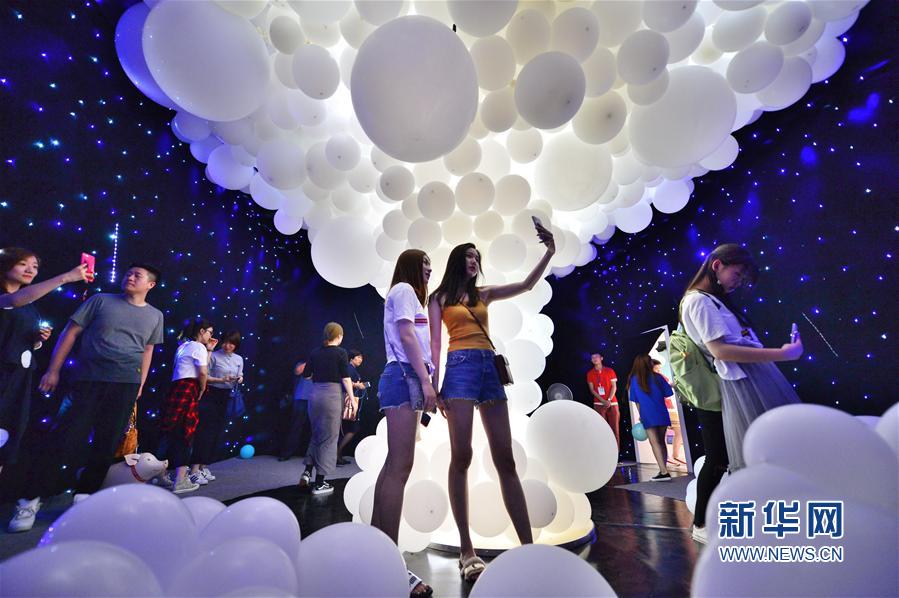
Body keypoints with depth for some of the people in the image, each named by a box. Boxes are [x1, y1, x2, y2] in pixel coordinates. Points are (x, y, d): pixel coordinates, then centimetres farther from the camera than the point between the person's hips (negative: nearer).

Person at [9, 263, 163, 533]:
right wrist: (54, 370, -2)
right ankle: (32, 499, 13)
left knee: (107, 444, 5)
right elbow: (71, 332, 3)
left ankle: (84, 495, 19)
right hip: (88, 380, -2)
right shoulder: (101, 300, 3)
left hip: (126, 385, 2)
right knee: (66, 438, -3)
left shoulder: (155, 315, 9)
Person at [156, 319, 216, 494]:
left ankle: (161, 476, 24)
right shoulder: (198, 347, -6)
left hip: (175, 390, 9)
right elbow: (203, 373, -15)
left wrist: (208, 350, 19)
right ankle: (180, 481, 2)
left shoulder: (184, 346, 21)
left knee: (170, 433, 14)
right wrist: (201, 392, 0)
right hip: (187, 391, -9)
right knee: (184, 435, -3)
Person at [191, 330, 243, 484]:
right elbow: (204, 376, -11)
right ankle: (194, 470, -9)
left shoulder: (239, 359, 9)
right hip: (211, 395, -6)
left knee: (216, 432, 8)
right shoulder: (214, 356, -8)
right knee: (205, 431, -10)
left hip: (225, 397, 6)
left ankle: (204, 467, 18)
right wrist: (221, 380, -22)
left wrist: (240, 379, -10)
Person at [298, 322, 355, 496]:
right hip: (332, 395, -5)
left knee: (316, 435, 23)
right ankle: (319, 483, 10)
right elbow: (345, 378, -8)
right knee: (328, 438, 4)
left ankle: (307, 471, 15)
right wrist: (352, 398, -2)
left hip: (315, 394, 5)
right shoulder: (341, 353, -6)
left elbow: (306, 375, 12)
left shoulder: (315, 353, 7)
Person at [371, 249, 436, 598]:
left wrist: (423, 382, 15)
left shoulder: (408, 294, 29)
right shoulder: (403, 289, 1)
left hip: (406, 378, 10)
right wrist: (425, 380, -17)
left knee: (394, 465, 10)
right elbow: (406, 337, -12)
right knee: (400, 467, -13)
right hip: (404, 376, -10)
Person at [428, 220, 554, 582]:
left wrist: (550, 251, 8)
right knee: (461, 456, -7)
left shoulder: (484, 294, 21)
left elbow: (527, 285, 16)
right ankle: (466, 550, 3)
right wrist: (435, 385, -5)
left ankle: (528, 545, 7)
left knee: (505, 459, 2)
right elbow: (435, 343, 4)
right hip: (461, 368, -4)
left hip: (489, 368, 4)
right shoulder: (440, 297, 11)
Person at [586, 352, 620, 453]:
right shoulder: (590, 373, 6)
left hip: (612, 403, 0)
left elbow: (614, 387, 2)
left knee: (615, 429, -2)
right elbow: (592, 390, 1)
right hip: (599, 404, 0)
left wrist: (609, 400, -12)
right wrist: (603, 401, -10)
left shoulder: (610, 371, 6)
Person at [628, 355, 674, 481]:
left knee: (655, 443, -4)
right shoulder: (657, 377, 2)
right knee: (661, 442, 13)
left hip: (648, 416, -3)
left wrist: (640, 415, 15)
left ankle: (664, 472, -12)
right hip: (662, 414, 3)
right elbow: (668, 394, 6)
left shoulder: (634, 379, 1)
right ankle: (664, 470, 17)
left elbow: (636, 400, 5)